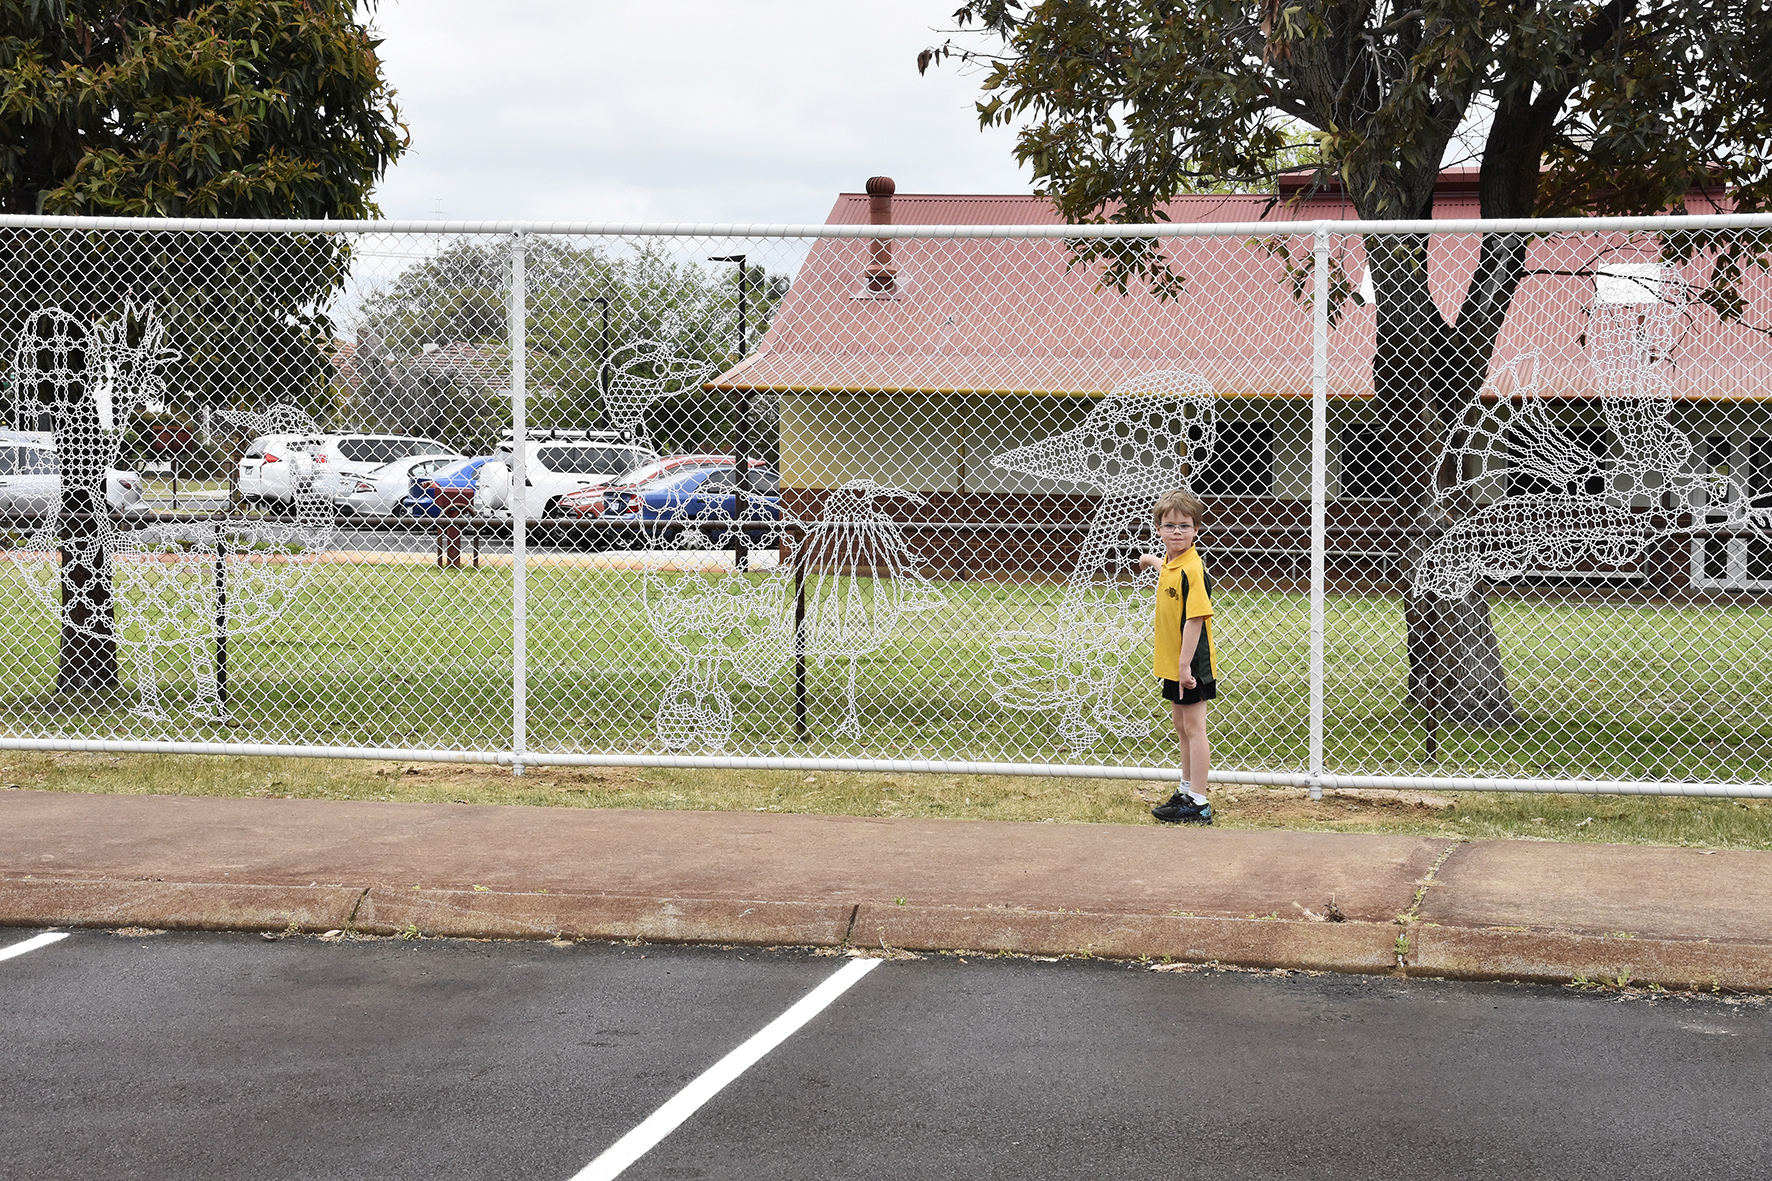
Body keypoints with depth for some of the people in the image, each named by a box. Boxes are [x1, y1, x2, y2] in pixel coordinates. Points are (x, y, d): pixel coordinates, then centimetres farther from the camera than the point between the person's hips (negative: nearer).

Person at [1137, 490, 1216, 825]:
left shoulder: (1192, 570, -21)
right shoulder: (1172, 563, 6)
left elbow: (1196, 619, -24)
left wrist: (1185, 664, -26)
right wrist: (1153, 560, 51)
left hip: (1192, 664, -9)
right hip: (1174, 663, 9)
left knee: (1194, 728, -3)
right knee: (1182, 727, 18)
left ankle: (1198, 804, 2)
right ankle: (1186, 792, 30)